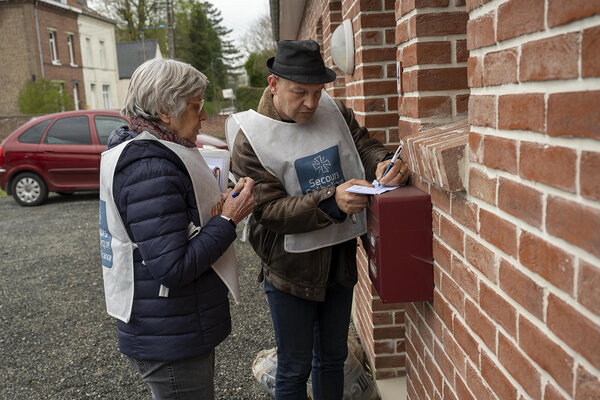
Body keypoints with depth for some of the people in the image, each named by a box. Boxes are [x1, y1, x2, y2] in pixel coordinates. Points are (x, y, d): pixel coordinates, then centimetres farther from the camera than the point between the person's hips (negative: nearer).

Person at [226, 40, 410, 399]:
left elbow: (366, 147, 2)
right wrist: (332, 200, -34)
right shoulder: (251, 137, -16)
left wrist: (384, 164, -23)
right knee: (295, 367, 11)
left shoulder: (335, 113, -1)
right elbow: (269, 209, -22)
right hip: (290, 268, -4)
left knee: (333, 356, 22)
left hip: (340, 258, 5)